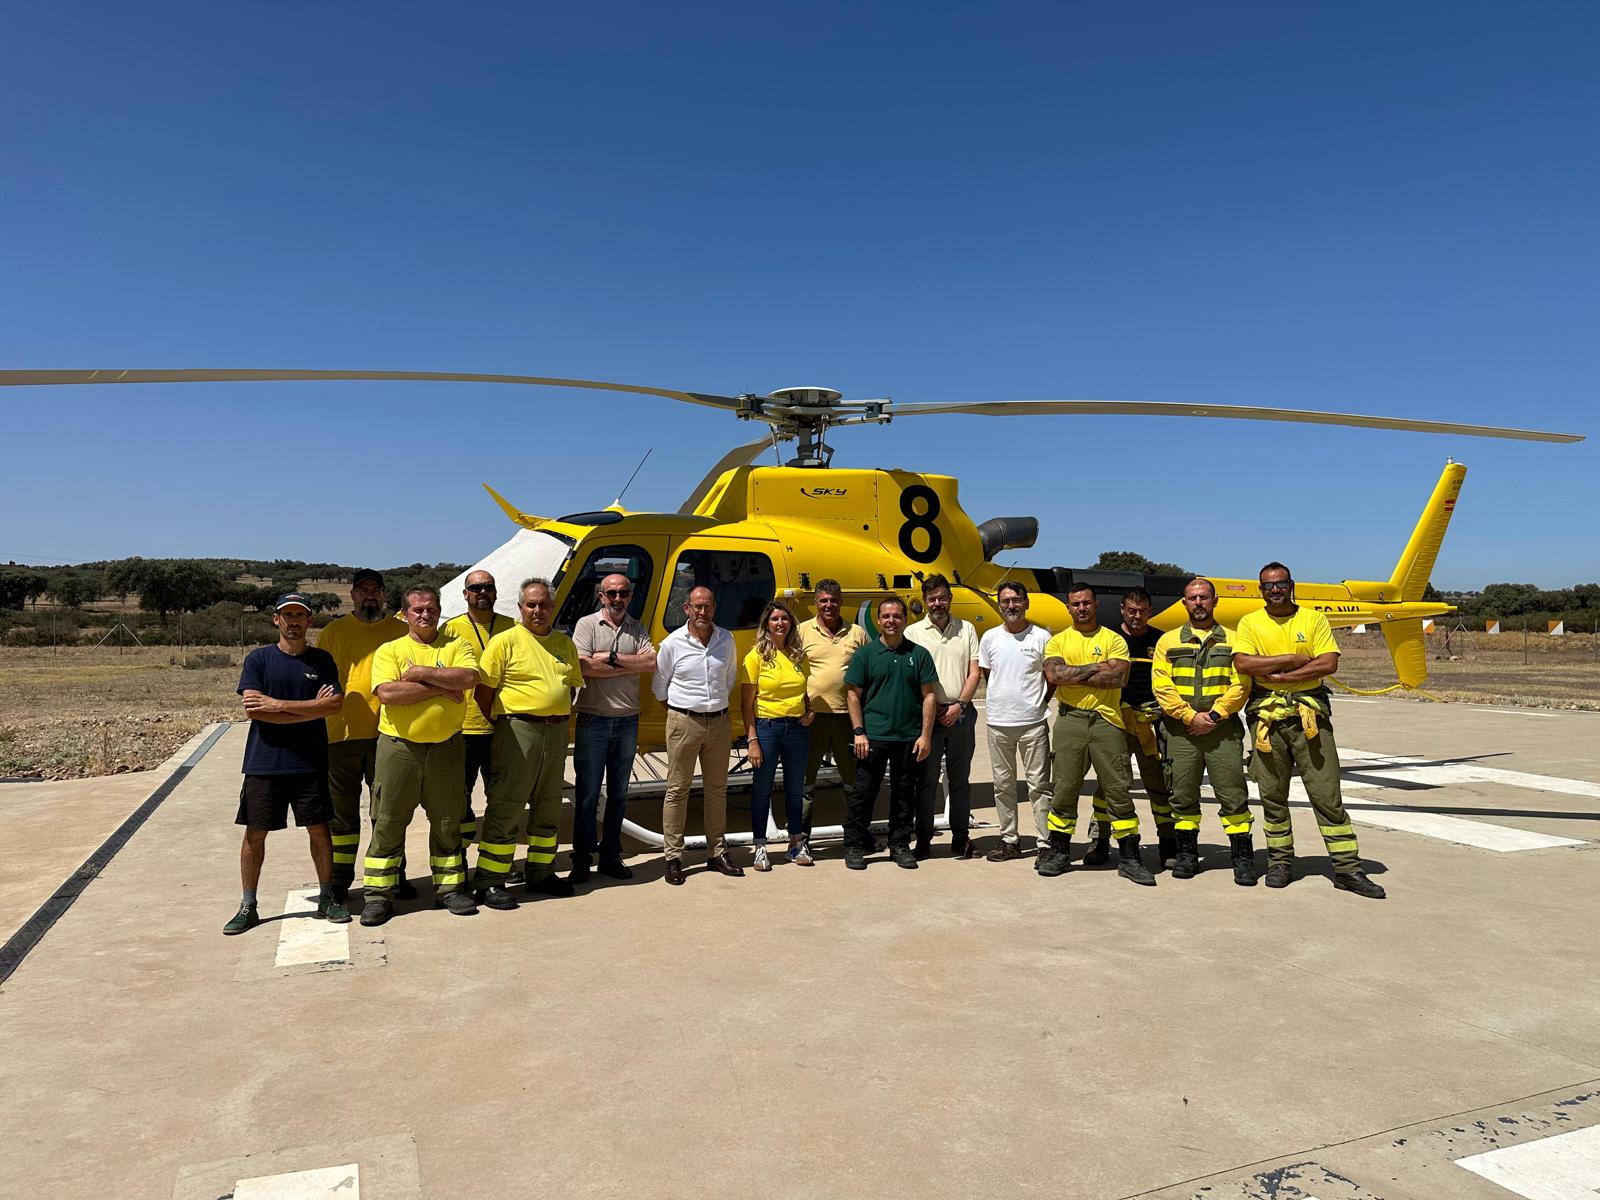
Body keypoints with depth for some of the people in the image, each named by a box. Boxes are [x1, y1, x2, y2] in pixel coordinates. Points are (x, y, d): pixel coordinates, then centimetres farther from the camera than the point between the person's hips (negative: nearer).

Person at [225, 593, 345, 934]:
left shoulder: (322, 660, 5)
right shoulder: (258, 659, 1)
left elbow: (333, 705, -8)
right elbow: (253, 710, -11)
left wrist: (278, 705, -13)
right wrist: (310, 708, -11)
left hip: (310, 762, 1)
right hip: (264, 762, 0)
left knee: (318, 829, 6)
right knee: (255, 833, 6)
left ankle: (327, 898, 20)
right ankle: (248, 907, 19)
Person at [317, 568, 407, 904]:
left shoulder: (400, 630, 7)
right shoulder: (333, 632, 6)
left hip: (388, 734, 0)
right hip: (342, 734, 0)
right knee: (341, 810, 8)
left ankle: (394, 874, 20)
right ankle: (339, 881, 18)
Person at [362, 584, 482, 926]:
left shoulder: (456, 645, 7)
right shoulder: (389, 650, 3)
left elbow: (469, 678, -13)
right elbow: (387, 693, -15)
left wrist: (422, 673, -15)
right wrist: (440, 688, -14)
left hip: (446, 747, 1)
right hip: (399, 747, -1)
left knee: (447, 822, 11)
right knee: (388, 823, 4)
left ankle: (450, 888, 23)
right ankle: (379, 894, 15)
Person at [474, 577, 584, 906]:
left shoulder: (565, 643, 13)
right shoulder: (505, 641, -5)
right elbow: (484, 690, -6)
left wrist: (561, 716, 9)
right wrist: (498, 727, -5)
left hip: (556, 732, 6)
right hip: (518, 730, -6)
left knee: (548, 808, 14)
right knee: (506, 807, -4)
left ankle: (540, 874, 27)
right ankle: (489, 882, 4)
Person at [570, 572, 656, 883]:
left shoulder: (637, 628, 10)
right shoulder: (587, 624, -1)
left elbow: (652, 663, -5)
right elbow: (585, 667, -16)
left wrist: (612, 657, -14)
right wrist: (633, 666, -10)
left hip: (627, 721, 4)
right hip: (593, 720, -4)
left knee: (618, 794, 11)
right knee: (587, 794, 1)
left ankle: (610, 857, 22)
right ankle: (581, 861, 10)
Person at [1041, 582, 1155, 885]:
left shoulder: (1113, 639, 7)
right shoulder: (1058, 641, 11)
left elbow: (1118, 677, -10)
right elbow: (1054, 674, -8)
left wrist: (1072, 675, -8)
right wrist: (1095, 668, -8)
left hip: (1106, 720, -1)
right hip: (1070, 720, 1)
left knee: (1118, 789, 0)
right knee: (1065, 788, 5)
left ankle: (1129, 859, 9)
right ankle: (1059, 853, 17)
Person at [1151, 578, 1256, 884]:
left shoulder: (1232, 641, 8)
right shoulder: (1168, 641, 9)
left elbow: (1241, 684, -2)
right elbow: (1161, 685, -1)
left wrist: (1215, 715, -13)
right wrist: (1190, 716, -11)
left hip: (1223, 729, -1)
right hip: (1181, 731, 1)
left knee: (1233, 795, -2)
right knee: (1183, 796, 7)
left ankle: (1243, 858, 8)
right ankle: (1186, 855, 18)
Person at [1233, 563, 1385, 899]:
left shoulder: (1314, 619, 5)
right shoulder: (1249, 623, 6)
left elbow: (1329, 663, -7)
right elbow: (1243, 663, -10)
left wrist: (1280, 676, -12)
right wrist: (1292, 660, -11)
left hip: (1309, 716, -1)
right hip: (1267, 716, 1)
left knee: (1327, 793, 0)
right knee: (1272, 795, 8)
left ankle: (1348, 869, 6)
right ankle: (1280, 861, 21)